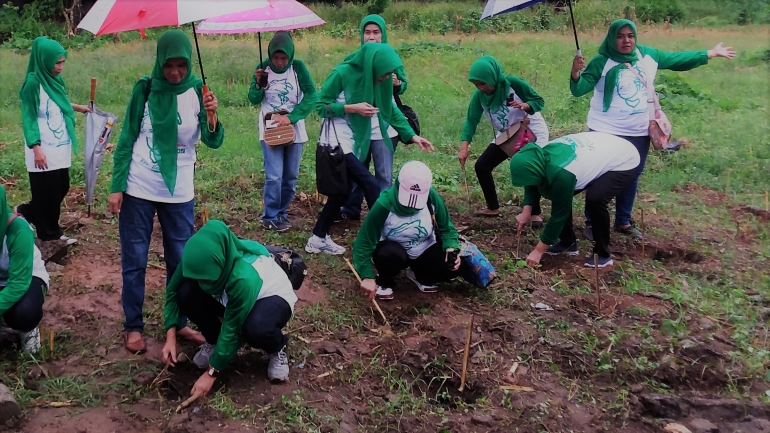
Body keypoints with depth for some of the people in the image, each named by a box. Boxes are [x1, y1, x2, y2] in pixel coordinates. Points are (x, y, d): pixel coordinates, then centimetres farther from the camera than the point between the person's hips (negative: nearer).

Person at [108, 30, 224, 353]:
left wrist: (211, 116, -33)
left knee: (180, 261, 9)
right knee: (134, 261, 6)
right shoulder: (145, 88, -6)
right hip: (138, 190, -1)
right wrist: (117, 186, -6)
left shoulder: (197, 91, -5)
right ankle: (133, 326, 18)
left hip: (179, 193, 1)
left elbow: (213, 142, -13)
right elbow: (127, 138, -3)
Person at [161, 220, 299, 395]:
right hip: (232, 297, 6)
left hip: (273, 297, -6)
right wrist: (171, 338, -13)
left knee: (256, 329, -40)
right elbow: (173, 290, -7)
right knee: (187, 293, -20)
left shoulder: (243, 278, -40)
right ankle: (214, 342, 6)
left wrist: (211, 373, -21)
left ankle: (276, 351, -4)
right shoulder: (201, 260, -26)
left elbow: (232, 329, -29)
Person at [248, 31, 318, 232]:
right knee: (274, 177, -9)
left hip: (294, 130, 2)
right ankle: (270, 217, 6)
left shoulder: (298, 67, -6)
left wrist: (291, 117, -23)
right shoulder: (263, 68, -5)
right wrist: (258, 84, -22)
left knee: (290, 177, 9)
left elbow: (312, 95, -14)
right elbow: (254, 100, -1)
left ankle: (281, 213, 26)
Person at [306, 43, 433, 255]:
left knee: (341, 191, 13)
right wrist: (352, 108, -22)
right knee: (372, 186, -13)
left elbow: (391, 109, 8)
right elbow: (320, 105, -14)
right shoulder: (343, 73, -19)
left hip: (356, 142, 8)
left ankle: (318, 239, 25)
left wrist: (412, 136, 1)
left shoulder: (376, 78, 1)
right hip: (338, 141, -8)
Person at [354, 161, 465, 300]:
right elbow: (365, 241, -24)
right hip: (394, 250, -3)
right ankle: (384, 282, -2)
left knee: (454, 266, -22)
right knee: (391, 256, -39)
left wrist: (452, 249, -26)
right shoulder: (384, 204, -28)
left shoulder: (432, 198, -20)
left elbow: (446, 228, -6)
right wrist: (367, 276, -32)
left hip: (425, 250, 3)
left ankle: (421, 276, 11)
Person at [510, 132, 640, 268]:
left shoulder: (562, 173, -38)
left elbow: (559, 213, -27)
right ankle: (568, 242, 16)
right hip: (602, 152, 9)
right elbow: (533, 184, 8)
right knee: (559, 194, 0)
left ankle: (603, 253, -9)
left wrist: (538, 251, -19)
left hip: (623, 162, -9)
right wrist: (526, 212, -2)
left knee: (595, 199, -30)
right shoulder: (543, 156, -15)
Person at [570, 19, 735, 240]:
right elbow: (579, 89, -21)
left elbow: (676, 60, 15)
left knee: (631, 177, 15)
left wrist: (710, 54, 20)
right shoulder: (602, 62, -14)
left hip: (638, 132, 6)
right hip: (606, 131, -5)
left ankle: (623, 222, 30)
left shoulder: (648, 56, 2)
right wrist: (576, 72, -42)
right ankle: (592, 223, 13)